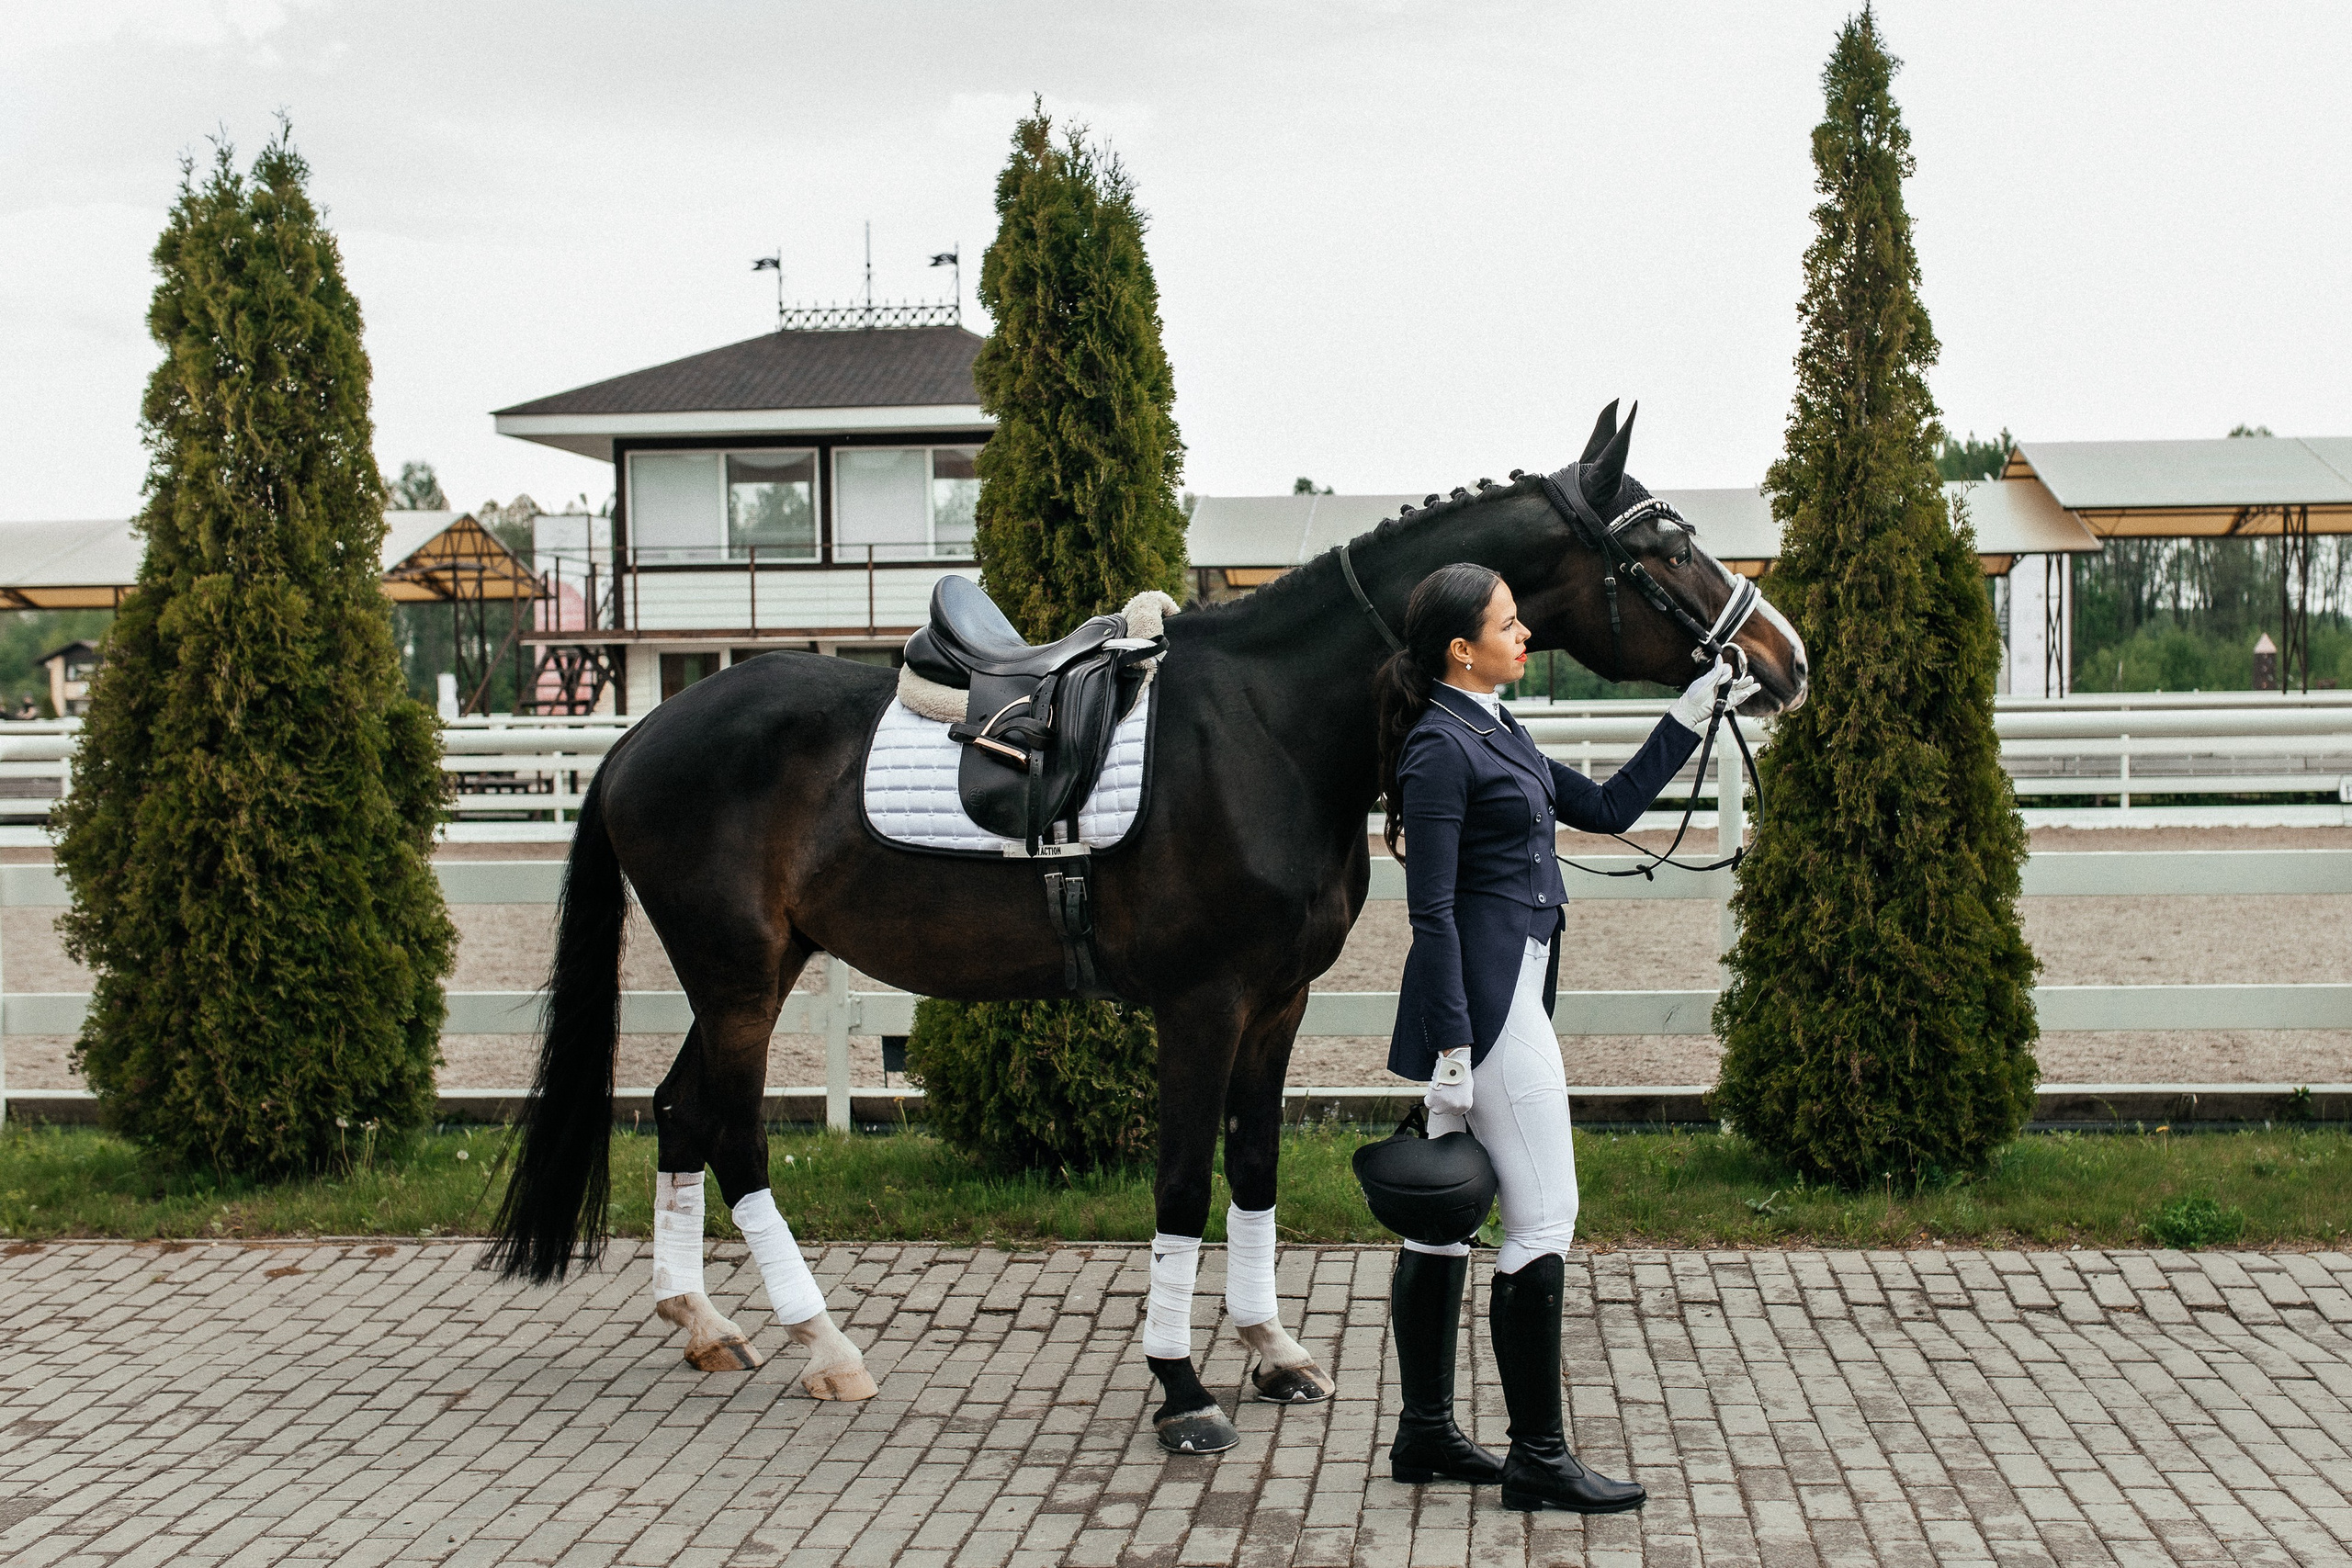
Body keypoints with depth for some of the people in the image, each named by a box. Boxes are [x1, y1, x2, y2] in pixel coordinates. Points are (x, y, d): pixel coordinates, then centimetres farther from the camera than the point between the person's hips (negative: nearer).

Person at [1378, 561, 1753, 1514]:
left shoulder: (1494, 735, 15)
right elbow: (1432, 910, -18)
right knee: (1543, 1221, -6)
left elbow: (1607, 808, 20)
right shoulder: (1440, 749, -15)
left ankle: (1425, 1436, 21)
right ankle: (1538, 1460, 2)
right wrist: (1452, 1051, -21)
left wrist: (1695, 713, 18)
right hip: (1486, 1005, -10)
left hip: (1503, 995, 10)